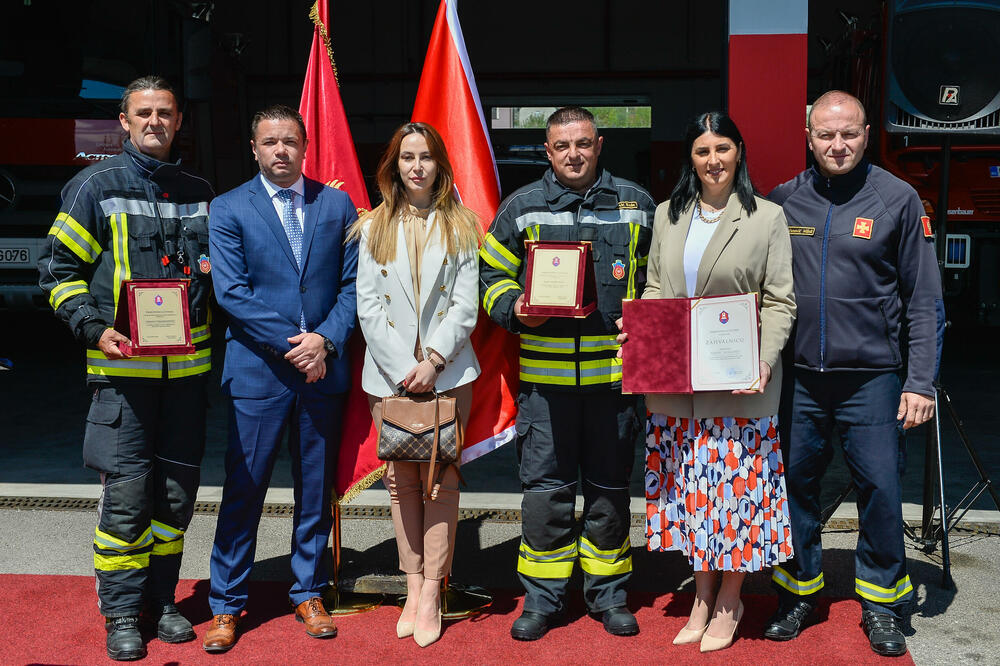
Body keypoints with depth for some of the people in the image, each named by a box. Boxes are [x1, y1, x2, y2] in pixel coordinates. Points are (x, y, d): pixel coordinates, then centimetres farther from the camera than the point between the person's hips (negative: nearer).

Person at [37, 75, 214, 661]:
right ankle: (122, 615, 12)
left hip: (188, 365, 4)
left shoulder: (200, 193, 14)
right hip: (124, 364, -4)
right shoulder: (96, 186, 2)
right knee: (127, 492, -3)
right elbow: (58, 269, 2)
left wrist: (214, 272, 2)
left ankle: (162, 601, 24)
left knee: (177, 490, 9)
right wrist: (94, 328, -12)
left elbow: (219, 264, 26)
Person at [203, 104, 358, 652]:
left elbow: (352, 284, 6)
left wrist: (326, 340, -10)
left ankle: (308, 593, 25)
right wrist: (292, 342, -13)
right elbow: (231, 292, -7)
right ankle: (226, 605, 15)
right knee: (243, 488, 1)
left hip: (323, 368, 3)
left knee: (316, 488, 10)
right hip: (257, 370, -2)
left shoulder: (338, 206, 8)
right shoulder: (228, 209, 1)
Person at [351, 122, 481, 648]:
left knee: (440, 480, -3)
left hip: (447, 371, -1)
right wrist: (402, 367, -8)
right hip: (390, 373, 1)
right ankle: (413, 588, 11)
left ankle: (432, 593, 3)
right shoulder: (373, 228, 9)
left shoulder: (461, 228, 7)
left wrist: (434, 360, -11)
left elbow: (466, 305, 1)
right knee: (401, 481, 3)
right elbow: (368, 305, 2)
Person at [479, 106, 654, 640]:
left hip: (614, 370, 1)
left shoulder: (635, 205, 8)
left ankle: (608, 591, 26)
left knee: (610, 486, 11)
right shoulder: (521, 208, 5)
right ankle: (542, 596, 18)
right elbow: (492, 275, 9)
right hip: (544, 373, -1)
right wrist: (514, 308, -10)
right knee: (545, 487, 3)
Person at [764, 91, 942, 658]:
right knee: (794, 484, 9)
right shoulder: (783, 201, 6)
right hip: (797, 377, 2)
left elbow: (923, 300, -1)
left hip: (871, 377, -2)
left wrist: (920, 381, -7)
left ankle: (882, 605, 20)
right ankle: (799, 595, 26)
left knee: (881, 489, 1)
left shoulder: (898, 199, -1)